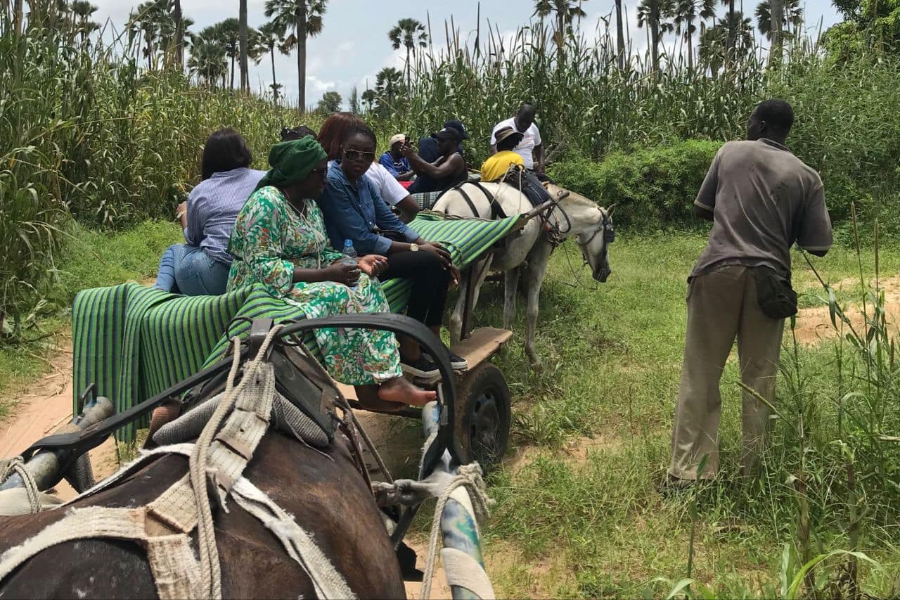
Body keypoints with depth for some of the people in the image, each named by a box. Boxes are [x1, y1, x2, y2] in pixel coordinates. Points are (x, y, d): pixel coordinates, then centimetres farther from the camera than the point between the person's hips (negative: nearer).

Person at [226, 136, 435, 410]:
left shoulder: (310, 205, 11)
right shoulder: (266, 203, -17)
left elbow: (321, 254, 12)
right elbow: (265, 270, -25)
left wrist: (357, 263, -8)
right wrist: (325, 274, -25)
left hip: (305, 284, 8)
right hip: (266, 291, -8)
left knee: (365, 285, -15)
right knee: (337, 296, -30)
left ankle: (387, 379, -23)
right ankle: (371, 385, -22)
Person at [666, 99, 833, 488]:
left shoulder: (730, 152, 7)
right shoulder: (806, 176, 5)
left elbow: (701, 209, 15)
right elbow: (817, 246, 3)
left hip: (718, 270, 0)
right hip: (769, 280, 1)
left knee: (700, 374, 3)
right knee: (760, 379, 10)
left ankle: (684, 472, 0)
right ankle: (753, 470, 15)